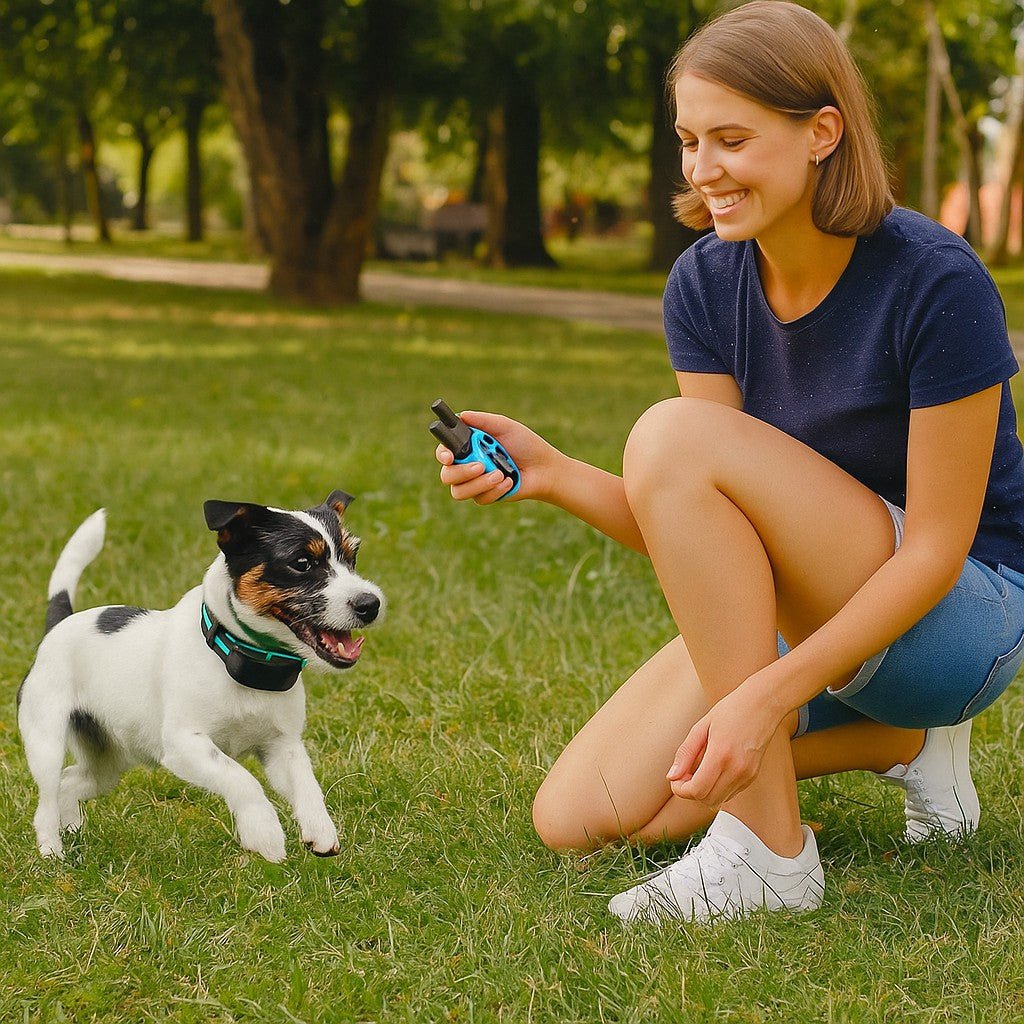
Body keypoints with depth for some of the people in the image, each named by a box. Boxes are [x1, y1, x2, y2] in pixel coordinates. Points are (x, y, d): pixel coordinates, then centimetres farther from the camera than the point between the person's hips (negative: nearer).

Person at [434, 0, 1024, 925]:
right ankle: (899, 740, 9)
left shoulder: (937, 283, -22)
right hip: (817, 617, 7)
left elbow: (934, 553, -22)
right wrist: (552, 474, -25)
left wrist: (767, 694, -34)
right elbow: (701, 536, -7)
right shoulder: (705, 283, -4)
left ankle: (768, 851, -24)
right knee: (578, 818, -8)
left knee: (673, 434, -28)